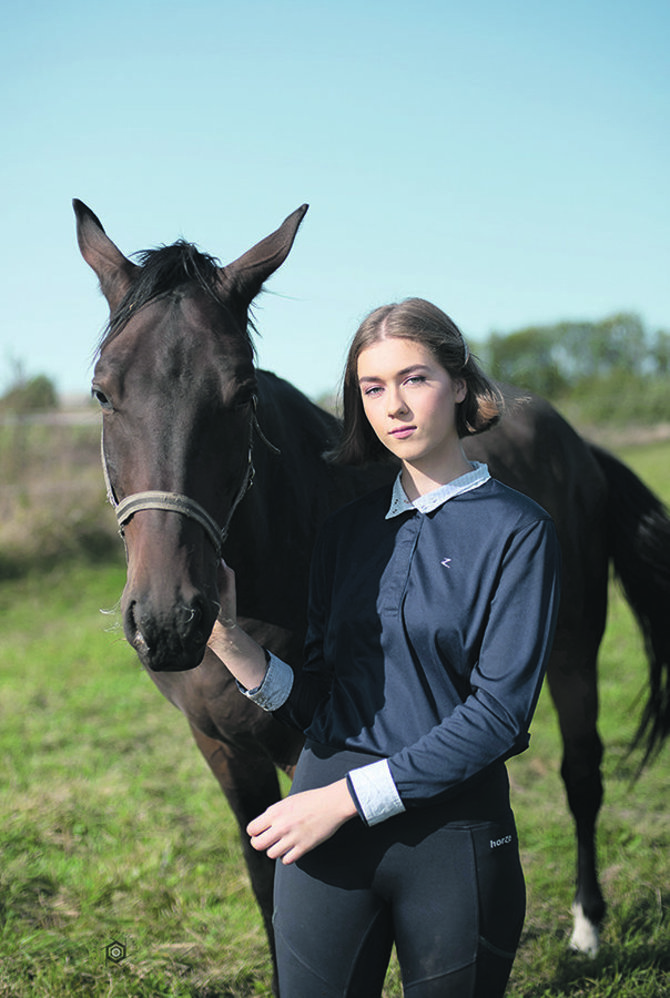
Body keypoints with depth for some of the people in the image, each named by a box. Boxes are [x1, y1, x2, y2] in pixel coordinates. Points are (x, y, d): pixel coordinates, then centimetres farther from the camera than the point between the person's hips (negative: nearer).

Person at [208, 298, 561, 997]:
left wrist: (349, 797, -15)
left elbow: (499, 711, -13)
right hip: (327, 834, 3)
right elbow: (315, 701, 6)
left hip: (454, 829, -3)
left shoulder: (517, 530, -5)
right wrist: (230, 644, -12)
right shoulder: (347, 529, 8)